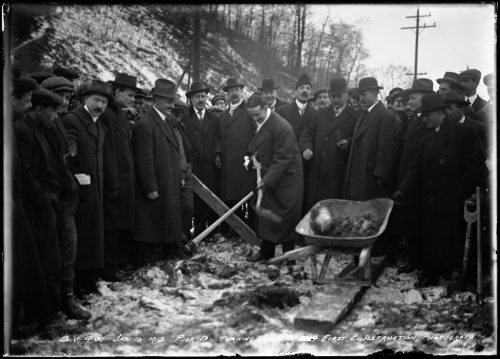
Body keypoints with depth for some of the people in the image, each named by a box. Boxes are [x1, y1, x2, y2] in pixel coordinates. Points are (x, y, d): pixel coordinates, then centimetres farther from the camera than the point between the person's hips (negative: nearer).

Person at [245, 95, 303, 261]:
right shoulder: (260, 123, 2)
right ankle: (266, 252, 24)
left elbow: (282, 159, -24)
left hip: (286, 177, -8)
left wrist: (267, 180, -25)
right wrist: (252, 155, 3)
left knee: (286, 215, 1)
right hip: (269, 175, 8)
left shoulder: (281, 127, -24)